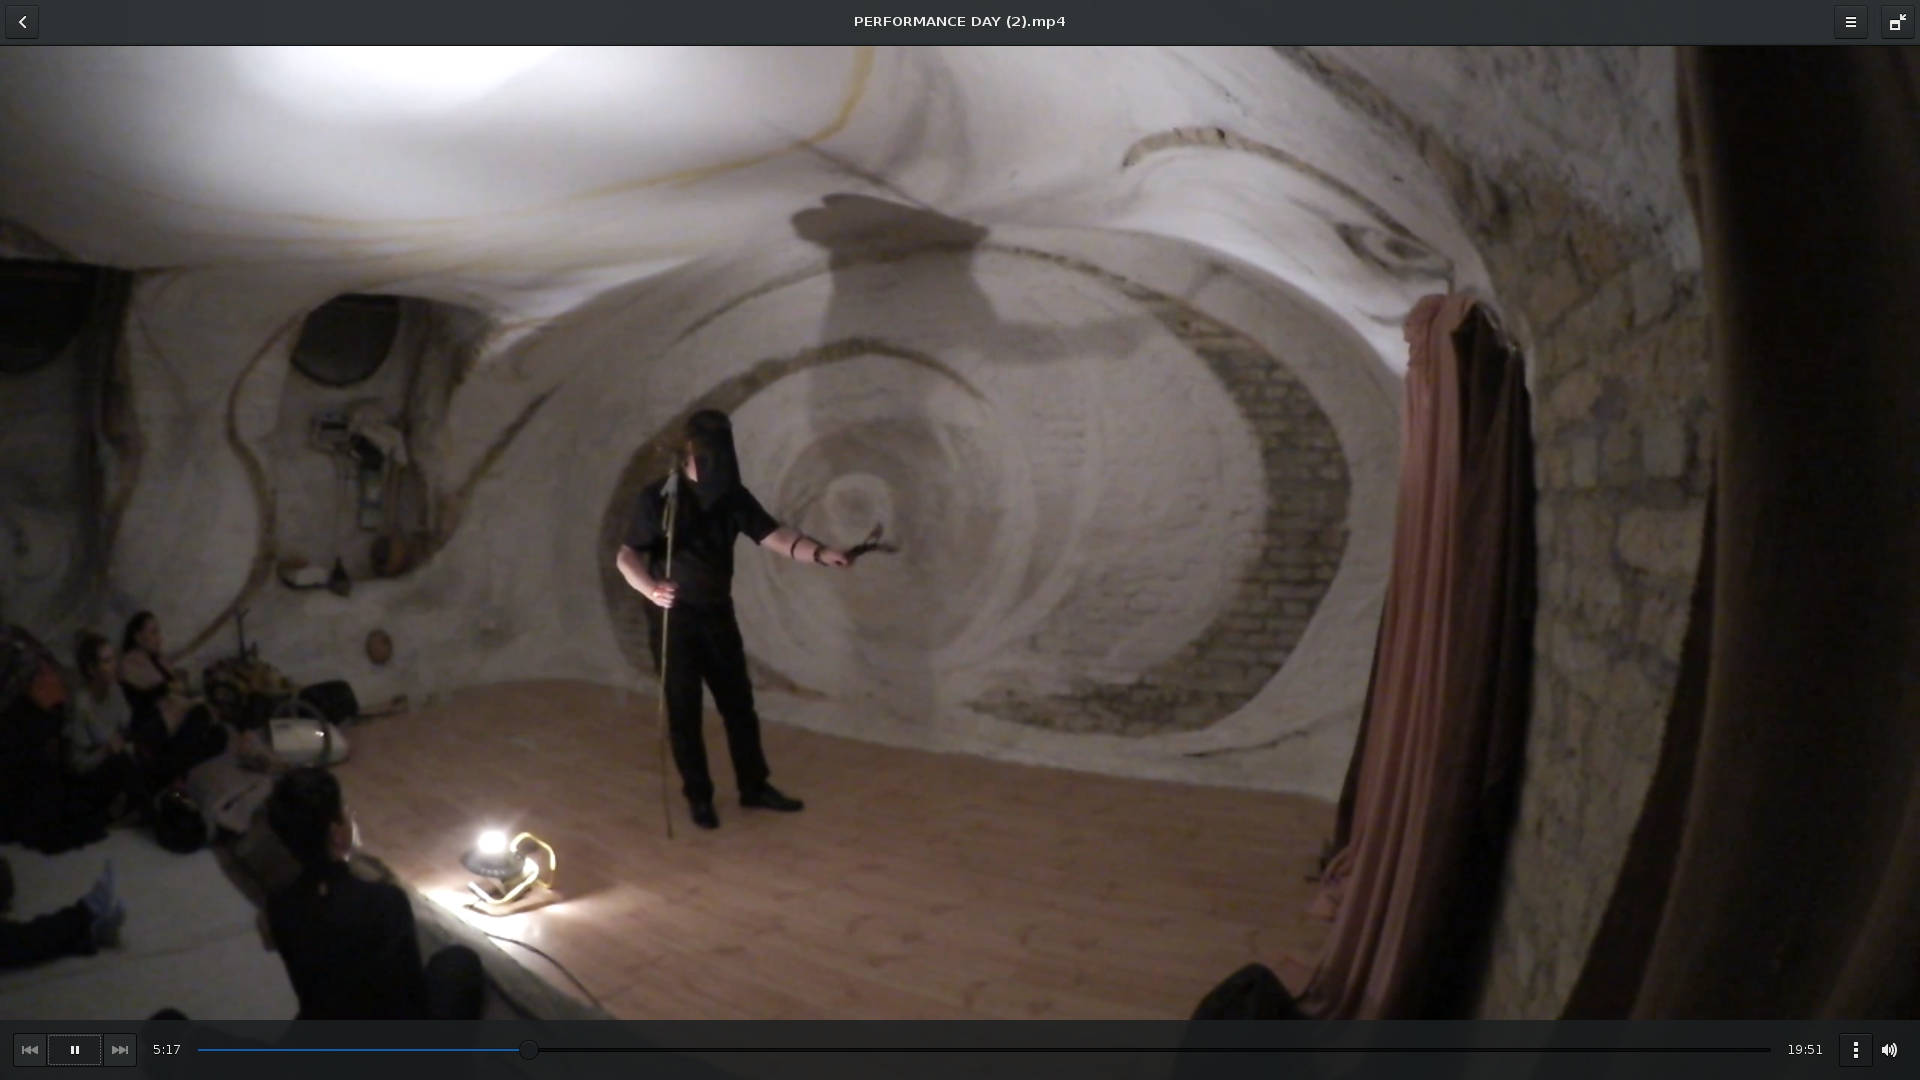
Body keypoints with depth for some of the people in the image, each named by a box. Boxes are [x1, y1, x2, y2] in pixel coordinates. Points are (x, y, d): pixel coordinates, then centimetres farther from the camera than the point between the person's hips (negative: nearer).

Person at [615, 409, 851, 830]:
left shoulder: (733, 495, 1)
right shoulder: (658, 496, -12)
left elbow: (775, 536, -9)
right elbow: (627, 556, -18)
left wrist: (820, 553, -27)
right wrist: (651, 588, -40)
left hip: (718, 615, 5)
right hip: (673, 619, -4)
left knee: (739, 703, 10)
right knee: (684, 710, 4)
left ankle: (754, 786, 24)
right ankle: (698, 796, 19)